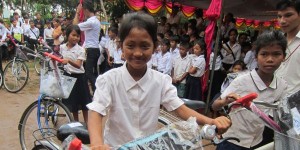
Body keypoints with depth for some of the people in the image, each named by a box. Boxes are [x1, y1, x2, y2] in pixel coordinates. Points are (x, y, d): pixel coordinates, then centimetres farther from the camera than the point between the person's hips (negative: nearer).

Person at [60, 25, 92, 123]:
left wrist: (69, 60, -41)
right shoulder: (62, 47, -1)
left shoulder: (80, 50, -13)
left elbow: (78, 65, -26)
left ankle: (86, 122, 23)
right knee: (72, 101, 14)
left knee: (83, 101, 7)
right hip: (68, 76, 4)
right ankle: (76, 121, 30)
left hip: (79, 77, -3)